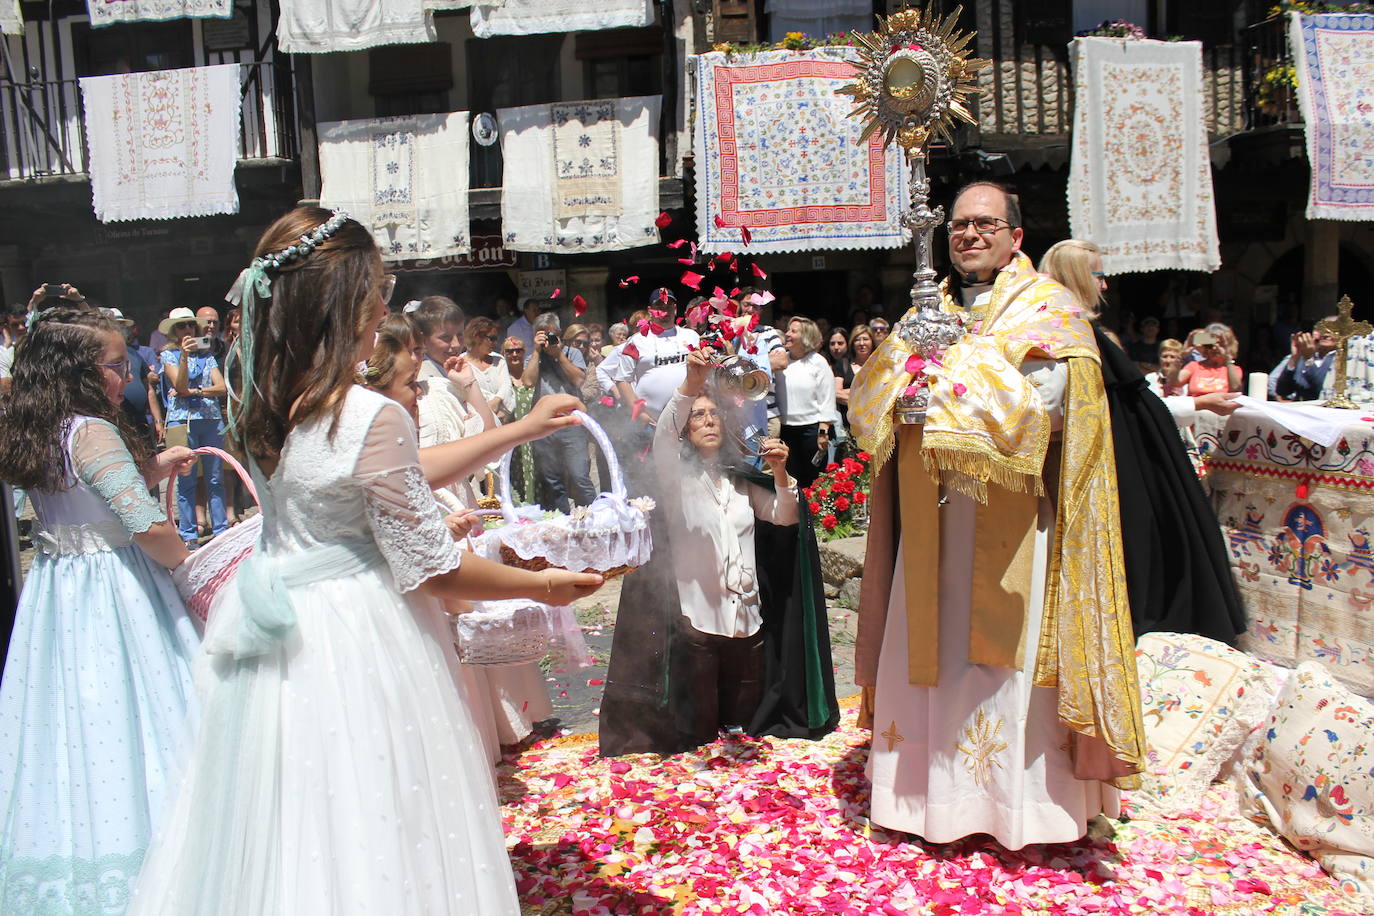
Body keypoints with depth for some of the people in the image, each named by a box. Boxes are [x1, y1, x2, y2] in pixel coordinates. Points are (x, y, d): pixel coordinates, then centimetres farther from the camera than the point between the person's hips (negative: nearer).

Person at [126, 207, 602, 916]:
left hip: (279, 636, 8)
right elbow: (430, 568, -16)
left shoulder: (263, 405, 3)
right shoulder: (371, 416, -23)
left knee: (282, 829, 21)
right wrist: (541, 585, -2)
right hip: (356, 641, -8)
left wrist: (521, 429, 14)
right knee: (366, 838, 9)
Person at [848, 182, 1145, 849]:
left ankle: (1016, 807, 13)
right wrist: (904, 367, -13)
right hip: (931, 521, 5)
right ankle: (927, 790, 22)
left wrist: (949, 379, -13)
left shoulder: (1049, 310, 1)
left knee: (1003, 659, -1)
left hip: (1007, 525, -4)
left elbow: (1041, 400, -16)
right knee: (926, 652, 8)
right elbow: (868, 393, 7)